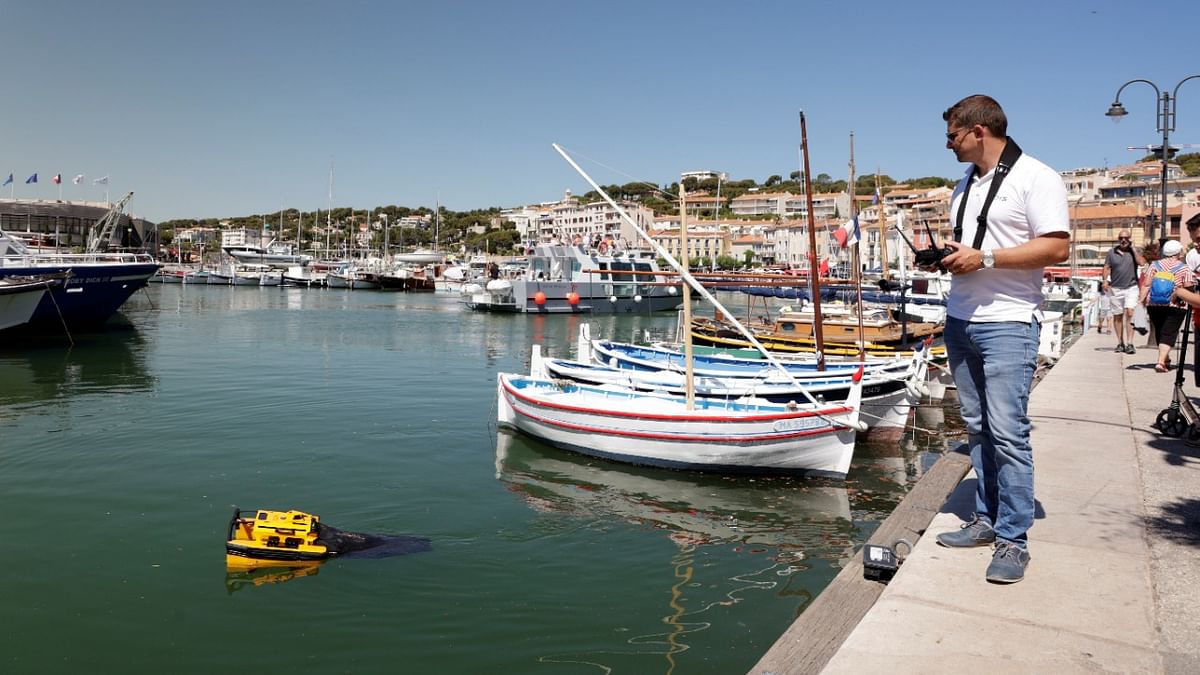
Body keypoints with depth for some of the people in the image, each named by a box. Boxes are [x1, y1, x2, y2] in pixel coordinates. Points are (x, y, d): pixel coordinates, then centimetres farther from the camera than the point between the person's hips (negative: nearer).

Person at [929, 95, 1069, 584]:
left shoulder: (1035, 177, -7)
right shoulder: (965, 184, 17)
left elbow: (1058, 248, -15)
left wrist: (985, 258, -20)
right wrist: (949, 257, 4)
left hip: (1007, 323, -8)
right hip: (960, 320, 8)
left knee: (1007, 431, -9)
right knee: (977, 428, 10)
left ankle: (1014, 540, 1)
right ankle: (987, 520, 20)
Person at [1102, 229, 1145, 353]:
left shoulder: (1134, 251, 6)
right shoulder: (1111, 252, 9)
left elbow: (1142, 262, -11)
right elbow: (1107, 268, 10)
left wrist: (1133, 247, -7)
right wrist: (1105, 280, -6)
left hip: (1131, 287, -2)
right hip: (1115, 288, 2)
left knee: (1129, 313, -16)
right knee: (1117, 316, 6)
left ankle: (1130, 344, -17)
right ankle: (1120, 343, 15)